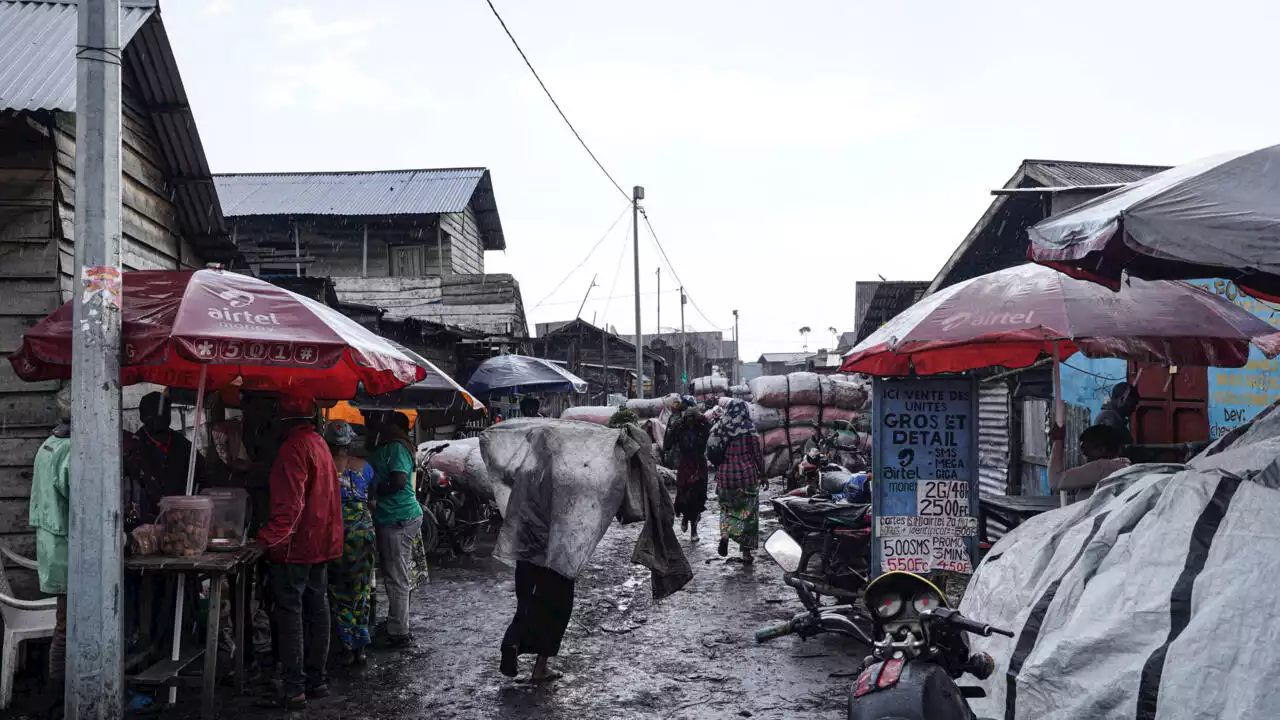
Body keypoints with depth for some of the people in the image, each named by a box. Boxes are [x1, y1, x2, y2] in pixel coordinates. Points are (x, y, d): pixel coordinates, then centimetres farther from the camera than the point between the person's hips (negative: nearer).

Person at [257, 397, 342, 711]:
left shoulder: (293, 448, -16)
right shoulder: (320, 444, 12)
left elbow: (290, 503, -23)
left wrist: (268, 538, -22)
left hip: (296, 544, -9)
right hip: (321, 543, 9)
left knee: (290, 614, -4)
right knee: (316, 610, 13)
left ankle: (294, 690, -3)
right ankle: (316, 679, 20)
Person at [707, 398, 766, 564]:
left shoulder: (719, 429, -2)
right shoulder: (749, 428, -9)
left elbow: (711, 453, 1)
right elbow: (757, 453, -6)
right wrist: (762, 473, 6)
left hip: (725, 475, 2)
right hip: (747, 475, -2)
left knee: (728, 508, 19)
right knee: (748, 512, 8)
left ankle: (724, 535, -7)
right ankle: (746, 553, 11)